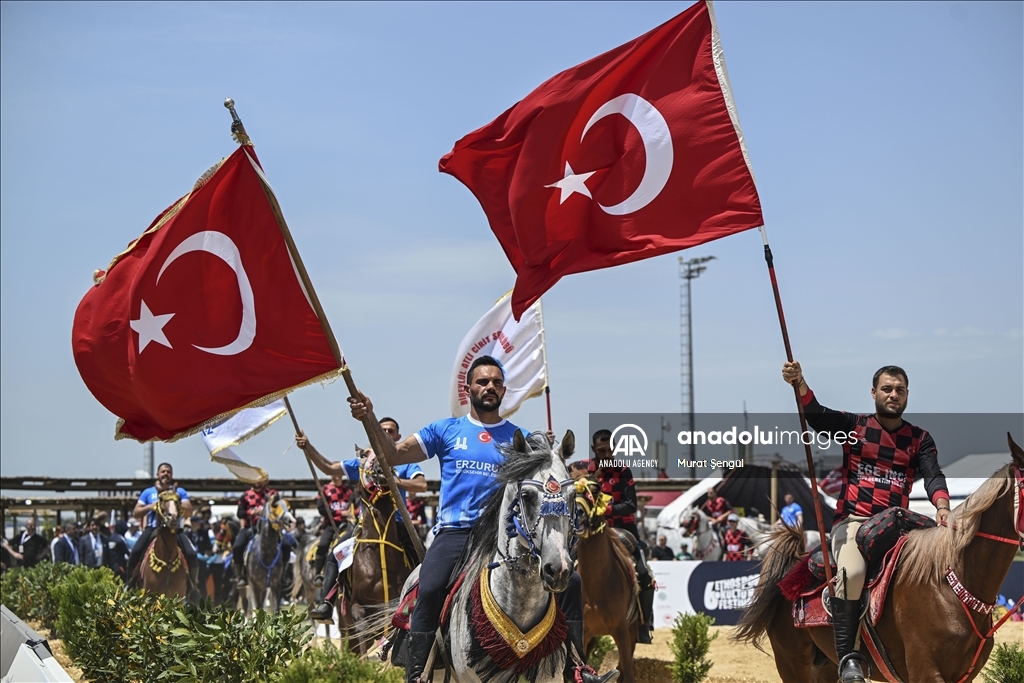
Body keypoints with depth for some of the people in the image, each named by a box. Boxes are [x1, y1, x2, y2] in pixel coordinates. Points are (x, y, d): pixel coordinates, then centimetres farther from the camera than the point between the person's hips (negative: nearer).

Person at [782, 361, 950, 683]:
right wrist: (799, 383, -28)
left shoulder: (919, 439, 14)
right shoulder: (854, 426, 9)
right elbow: (816, 415, -8)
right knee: (851, 572, -32)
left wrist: (942, 506, -24)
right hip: (853, 520, -3)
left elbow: (932, 475, -2)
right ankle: (847, 656, -24)